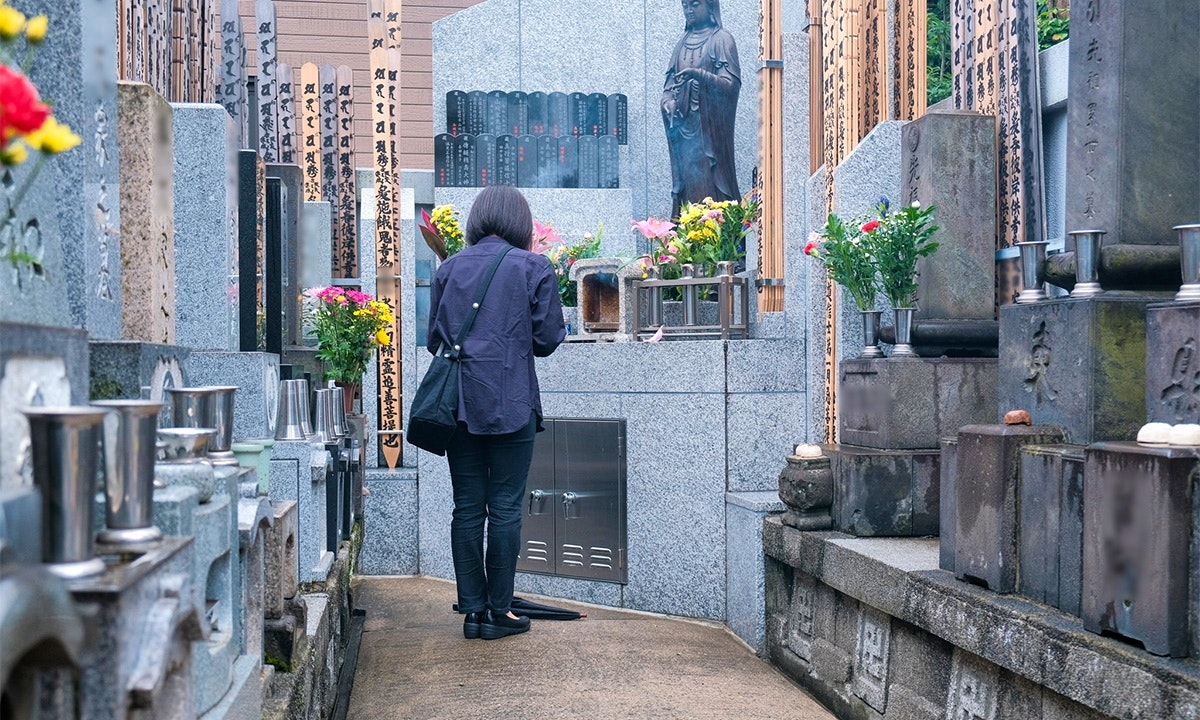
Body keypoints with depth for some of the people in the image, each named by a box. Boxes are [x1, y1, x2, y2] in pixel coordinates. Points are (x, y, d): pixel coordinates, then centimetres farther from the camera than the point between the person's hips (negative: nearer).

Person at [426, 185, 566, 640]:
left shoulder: (449, 268, 7)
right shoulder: (534, 268, -2)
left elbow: (434, 338, 10)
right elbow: (547, 340, -3)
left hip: (459, 404, 3)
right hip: (511, 405, -3)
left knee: (467, 508, 8)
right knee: (505, 508, 3)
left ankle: (472, 610, 11)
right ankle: (499, 611, 7)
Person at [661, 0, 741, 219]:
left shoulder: (721, 39, -1)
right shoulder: (683, 41, 17)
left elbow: (731, 85, -10)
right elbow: (671, 80, 18)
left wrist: (699, 75, -24)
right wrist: (668, 101, -4)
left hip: (709, 127, -6)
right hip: (683, 126, 6)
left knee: (707, 185, -11)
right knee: (685, 184, 2)